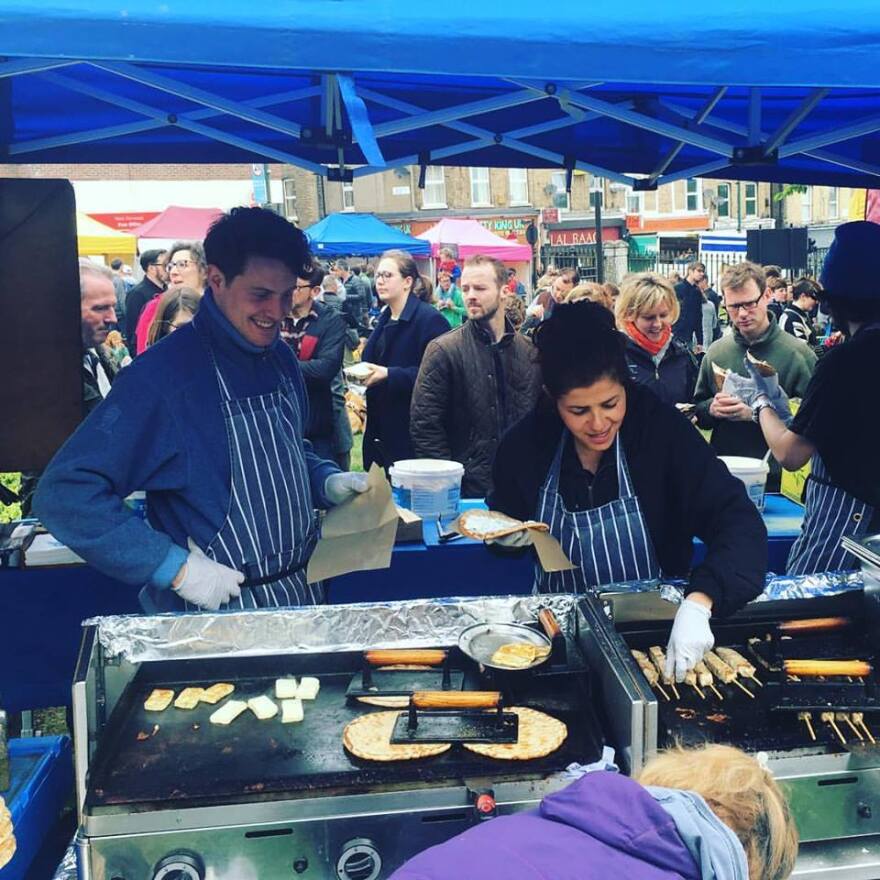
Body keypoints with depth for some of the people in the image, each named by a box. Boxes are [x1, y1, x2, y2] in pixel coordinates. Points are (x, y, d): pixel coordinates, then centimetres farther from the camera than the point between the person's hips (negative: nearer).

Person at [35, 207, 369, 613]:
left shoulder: (280, 357, 2)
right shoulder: (162, 374, -20)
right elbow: (66, 492, -22)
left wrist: (328, 482, -1)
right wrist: (177, 568, -24)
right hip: (220, 611, -7)